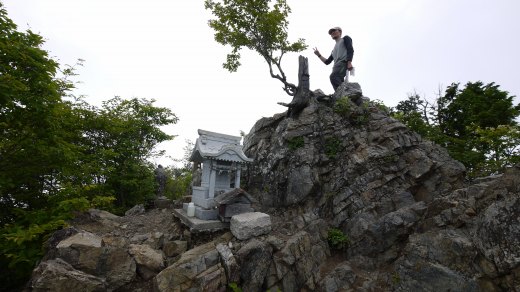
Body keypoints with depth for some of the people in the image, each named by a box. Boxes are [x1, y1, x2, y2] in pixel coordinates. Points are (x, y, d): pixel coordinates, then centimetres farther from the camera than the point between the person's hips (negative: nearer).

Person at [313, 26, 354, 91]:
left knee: (333, 77, -32)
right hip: (337, 66, 7)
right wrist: (319, 55, 24)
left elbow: (350, 49, 2)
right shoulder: (334, 50, 38)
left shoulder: (345, 38, 21)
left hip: (343, 62, -7)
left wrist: (349, 62, -15)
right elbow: (327, 62, 33)